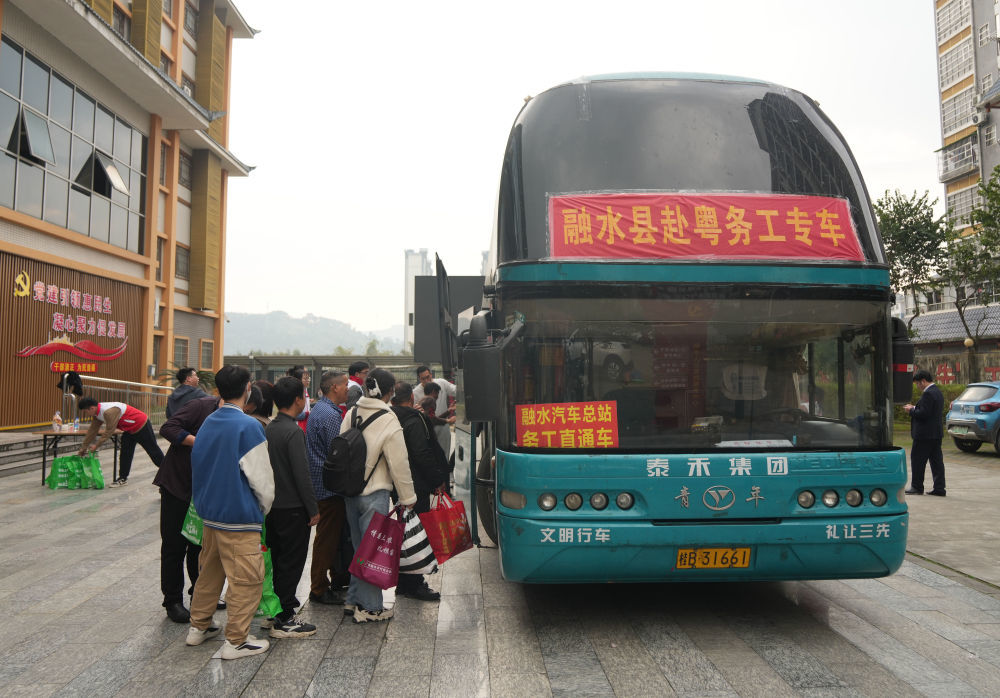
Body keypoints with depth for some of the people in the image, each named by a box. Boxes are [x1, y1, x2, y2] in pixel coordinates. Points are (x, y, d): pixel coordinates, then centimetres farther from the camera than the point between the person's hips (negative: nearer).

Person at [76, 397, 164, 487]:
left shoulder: (109, 412, -33)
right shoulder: (97, 413, -1)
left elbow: (109, 432, -27)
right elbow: (92, 431, 6)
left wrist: (96, 445, -19)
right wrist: (83, 448, 9)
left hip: (141, 426, -9)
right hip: (129, 430, 9)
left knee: (153, 451, 3)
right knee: (125, 454, 5)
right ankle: (123, 479, 10)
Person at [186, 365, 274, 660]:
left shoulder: (207, 423, 6)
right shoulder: (249, 427, -18)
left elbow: (198, 466, 15)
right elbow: (261, 477, -14)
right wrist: (265, 507, 3)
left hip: (209, 513, 8)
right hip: (240, 517, -8)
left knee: (209, 572, 21)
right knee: (246, 580, 1)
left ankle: (198, 626, 32)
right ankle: (236, 641, 7)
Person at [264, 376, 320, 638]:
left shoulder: (269, 428, 7)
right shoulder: (294, 432, -19)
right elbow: (302, 475, -20)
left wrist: (269, 498, 19)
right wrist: (313, 510, -13)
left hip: (273, 506, 8)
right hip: (293, 508, -8)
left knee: (277, 560, 17)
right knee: (292, 562, 0)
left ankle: (277, 611, 27)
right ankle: (284, 620, 6)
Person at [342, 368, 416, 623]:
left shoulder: (351, 413, 2)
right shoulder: (389, 422, -16)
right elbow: (399, 465, -11)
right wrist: (407, 498, -1)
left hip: (349, 491, 7)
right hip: (374, 494, -7)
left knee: (359, 546, 18)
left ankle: (354, 600, 27)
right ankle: (370, 608, 10)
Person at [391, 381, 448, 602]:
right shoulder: (415, 420, -15)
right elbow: (422, 454, -20)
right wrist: (438, 480, -11)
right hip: (416, 486, -9)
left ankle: (405, 583, 26)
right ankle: (412, 585, 4)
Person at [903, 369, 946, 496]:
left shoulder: (928, 394, -19)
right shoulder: (937, 392, 13)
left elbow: (923, 414, -23)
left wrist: (911, 410, -7)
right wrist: (914, 408, 11)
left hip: (925, 434, -10)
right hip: (937, 433, 10)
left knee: (917, 460, 1)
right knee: (936, 461, 10)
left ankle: (917, 487, 7)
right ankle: (939, 488, 12)